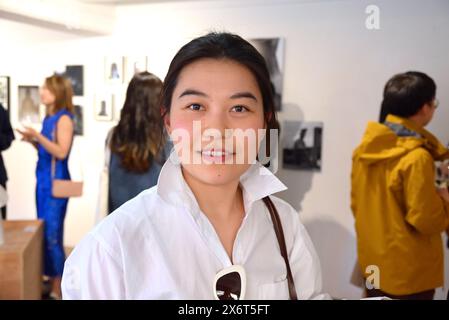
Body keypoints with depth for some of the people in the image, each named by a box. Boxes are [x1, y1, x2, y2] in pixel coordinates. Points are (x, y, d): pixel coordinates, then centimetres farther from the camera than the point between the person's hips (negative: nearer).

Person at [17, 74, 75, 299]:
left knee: (53, 234, -5)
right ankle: (52, 280, 21)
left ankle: (57, 289, 3)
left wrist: (37, 136, -21)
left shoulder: (64, 119, -11)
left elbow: (61, 152, -19)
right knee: (44, 232, 11)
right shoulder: (48, 118, 13)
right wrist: (32, 141, 2)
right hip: (43, 180, 8)